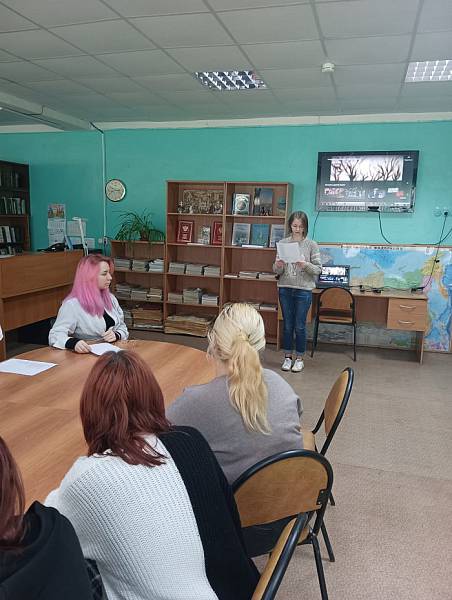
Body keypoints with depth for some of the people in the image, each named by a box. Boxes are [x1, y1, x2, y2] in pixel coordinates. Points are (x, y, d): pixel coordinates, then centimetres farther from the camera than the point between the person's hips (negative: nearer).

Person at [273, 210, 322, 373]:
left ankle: (299, 358, 19)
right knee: (287, 325, 10)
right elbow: (277, 271, 5)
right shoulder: (283, 243, 4)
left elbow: (318, 269, -4)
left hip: (303, 290, -2)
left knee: (300, 326, 4)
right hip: (285, 289, 2)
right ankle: (287, 357, 23)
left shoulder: (311, 245, -2)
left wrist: (306, 265, -21)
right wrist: (278, 266, -17)